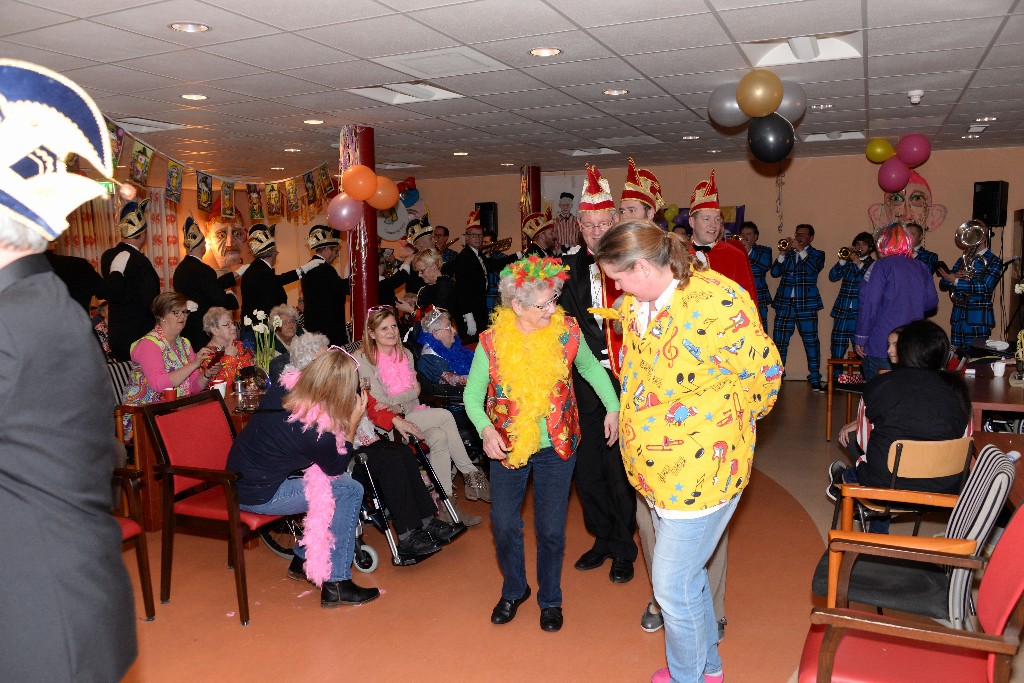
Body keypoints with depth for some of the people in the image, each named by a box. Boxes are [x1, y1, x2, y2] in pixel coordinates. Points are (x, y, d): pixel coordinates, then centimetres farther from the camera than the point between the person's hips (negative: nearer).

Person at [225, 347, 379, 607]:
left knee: (336, 483, 15)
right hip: (259, 496, -8)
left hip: (240, 477, 8)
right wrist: (353, 423, -10)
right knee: (350, 491, -6)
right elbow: (336, 467, -6)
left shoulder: (281, 390, -8)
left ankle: (303, 558, 26)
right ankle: (335, 584, -1)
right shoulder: (318, 433, -27)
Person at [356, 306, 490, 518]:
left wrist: (395, 403, -15)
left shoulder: (405, 354, 13)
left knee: (439, 437, -25)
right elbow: (378, 400, -11)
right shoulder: (363, 359, -5)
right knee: (444, 416, -22)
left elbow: (415, 391, 2)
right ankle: (471, 474, -13)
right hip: (384, 422, -6)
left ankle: (446, 502, -19)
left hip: (410, 413, 6)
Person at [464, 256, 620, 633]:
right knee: (504, 524, 9)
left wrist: (613, 407, 1)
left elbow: (591, 367, 8)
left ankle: (550, 598, 32)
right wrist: (486, 429, -22)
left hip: (557, 446, 0)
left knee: (551, 529, 7)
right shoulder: (492, 341, -14)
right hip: (508, 446, 0)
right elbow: (473, 394, -5)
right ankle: (514, 590, 37)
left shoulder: (567, 331, -12)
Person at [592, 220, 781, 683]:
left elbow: (765, 369, -11)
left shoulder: (716, 302, -22)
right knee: (686, 573, 23)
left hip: (703, 468, -8)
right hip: (657, 467, 8)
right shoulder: (636, 304, 2)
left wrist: (733, 422, 4)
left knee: (673, 584, 3)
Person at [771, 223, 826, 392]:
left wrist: (801, 250, -15)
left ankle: (815, 380, 1)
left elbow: (814, 269, -12)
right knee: (779, 341, 2)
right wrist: (783, 253, -8)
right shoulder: (787, 253, 15)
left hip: (806, 304, -2)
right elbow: (775, 272, 3)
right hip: (784, 303, 3)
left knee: (811, 341, -3)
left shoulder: (817, 254, 9)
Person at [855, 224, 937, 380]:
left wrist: (860, 337, -10)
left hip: (881, 346, -6)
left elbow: (869, 303, -14)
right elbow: (931, 302, 9)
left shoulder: (882, 266, -8)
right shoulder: (921, 268, 8)